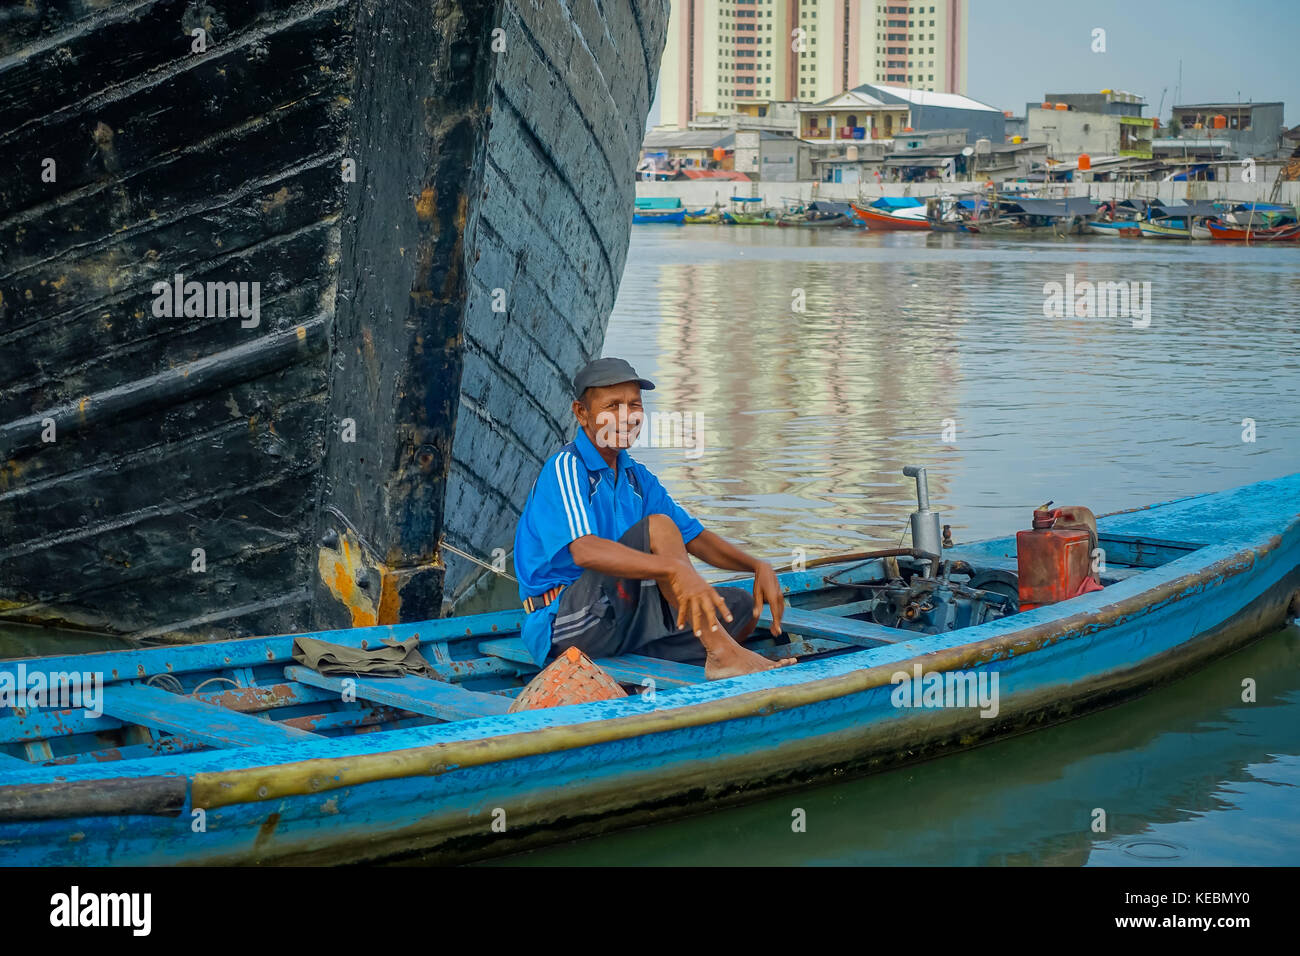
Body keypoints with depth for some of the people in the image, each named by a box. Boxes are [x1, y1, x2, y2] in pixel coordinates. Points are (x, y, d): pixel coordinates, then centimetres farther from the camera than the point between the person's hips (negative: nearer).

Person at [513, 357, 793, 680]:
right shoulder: (566, 469, -13)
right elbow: (584, 551, -31)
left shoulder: (636, 477, 16)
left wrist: (758, 566, -5)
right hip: (564, 620, -9)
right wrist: (675, 569, -44)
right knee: (657, 527, -26)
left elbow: (695, 538, 15)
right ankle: (722, 653, -32)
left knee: (741, 607, -1)